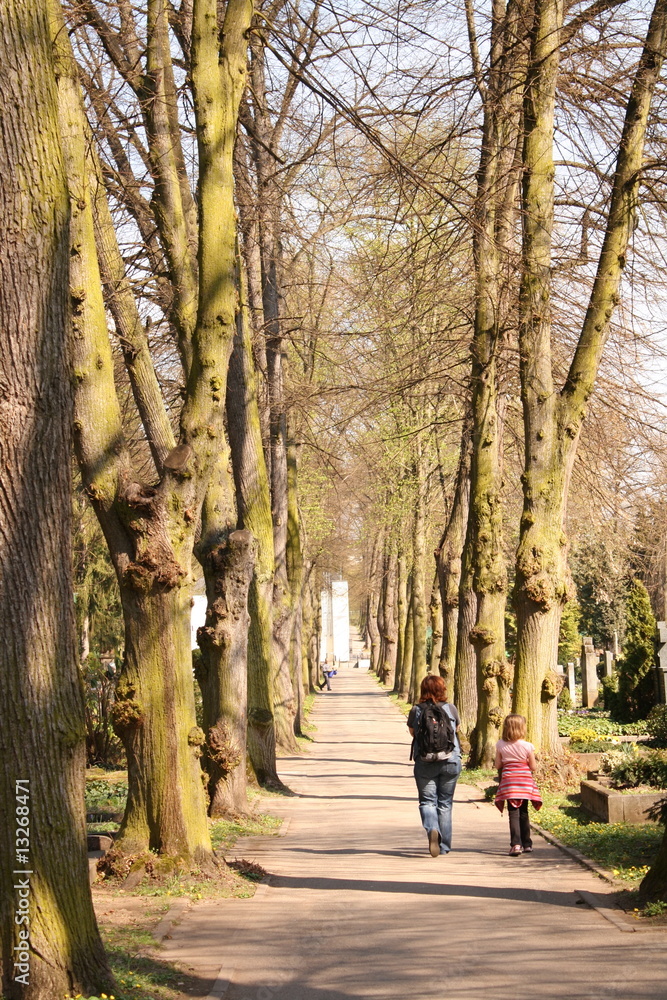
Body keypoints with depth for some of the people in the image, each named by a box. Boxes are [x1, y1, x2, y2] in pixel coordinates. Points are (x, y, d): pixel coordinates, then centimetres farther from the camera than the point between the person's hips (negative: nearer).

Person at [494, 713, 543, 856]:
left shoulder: (500, 745, -4)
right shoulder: (527, 746, -8)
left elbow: (498, 765, 1)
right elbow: (533, 767, -3)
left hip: (508, 780, -1)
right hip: (525, 780, 1)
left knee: (513, 813, -2)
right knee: (523, 813, 14)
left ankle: (516, 844, -15)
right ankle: (527, 844, 20)